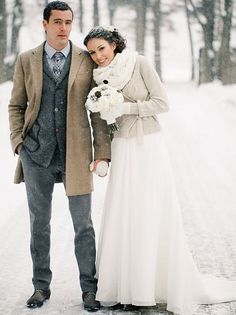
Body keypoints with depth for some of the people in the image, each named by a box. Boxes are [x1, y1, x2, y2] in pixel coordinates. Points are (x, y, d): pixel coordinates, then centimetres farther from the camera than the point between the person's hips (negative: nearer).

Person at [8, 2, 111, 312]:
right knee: (39, 223, 10)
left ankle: (89, 288, 14)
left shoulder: (87, 61, 1)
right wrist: (18, 141, -2)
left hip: (76, 153, -1)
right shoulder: (26, 60, 5)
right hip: (37, 153, 1)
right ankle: (41, 286, 22)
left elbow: (98, 109, 1)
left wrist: (102, 152, -4)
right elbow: (16, 106, 11)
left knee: (83, 224, 2)